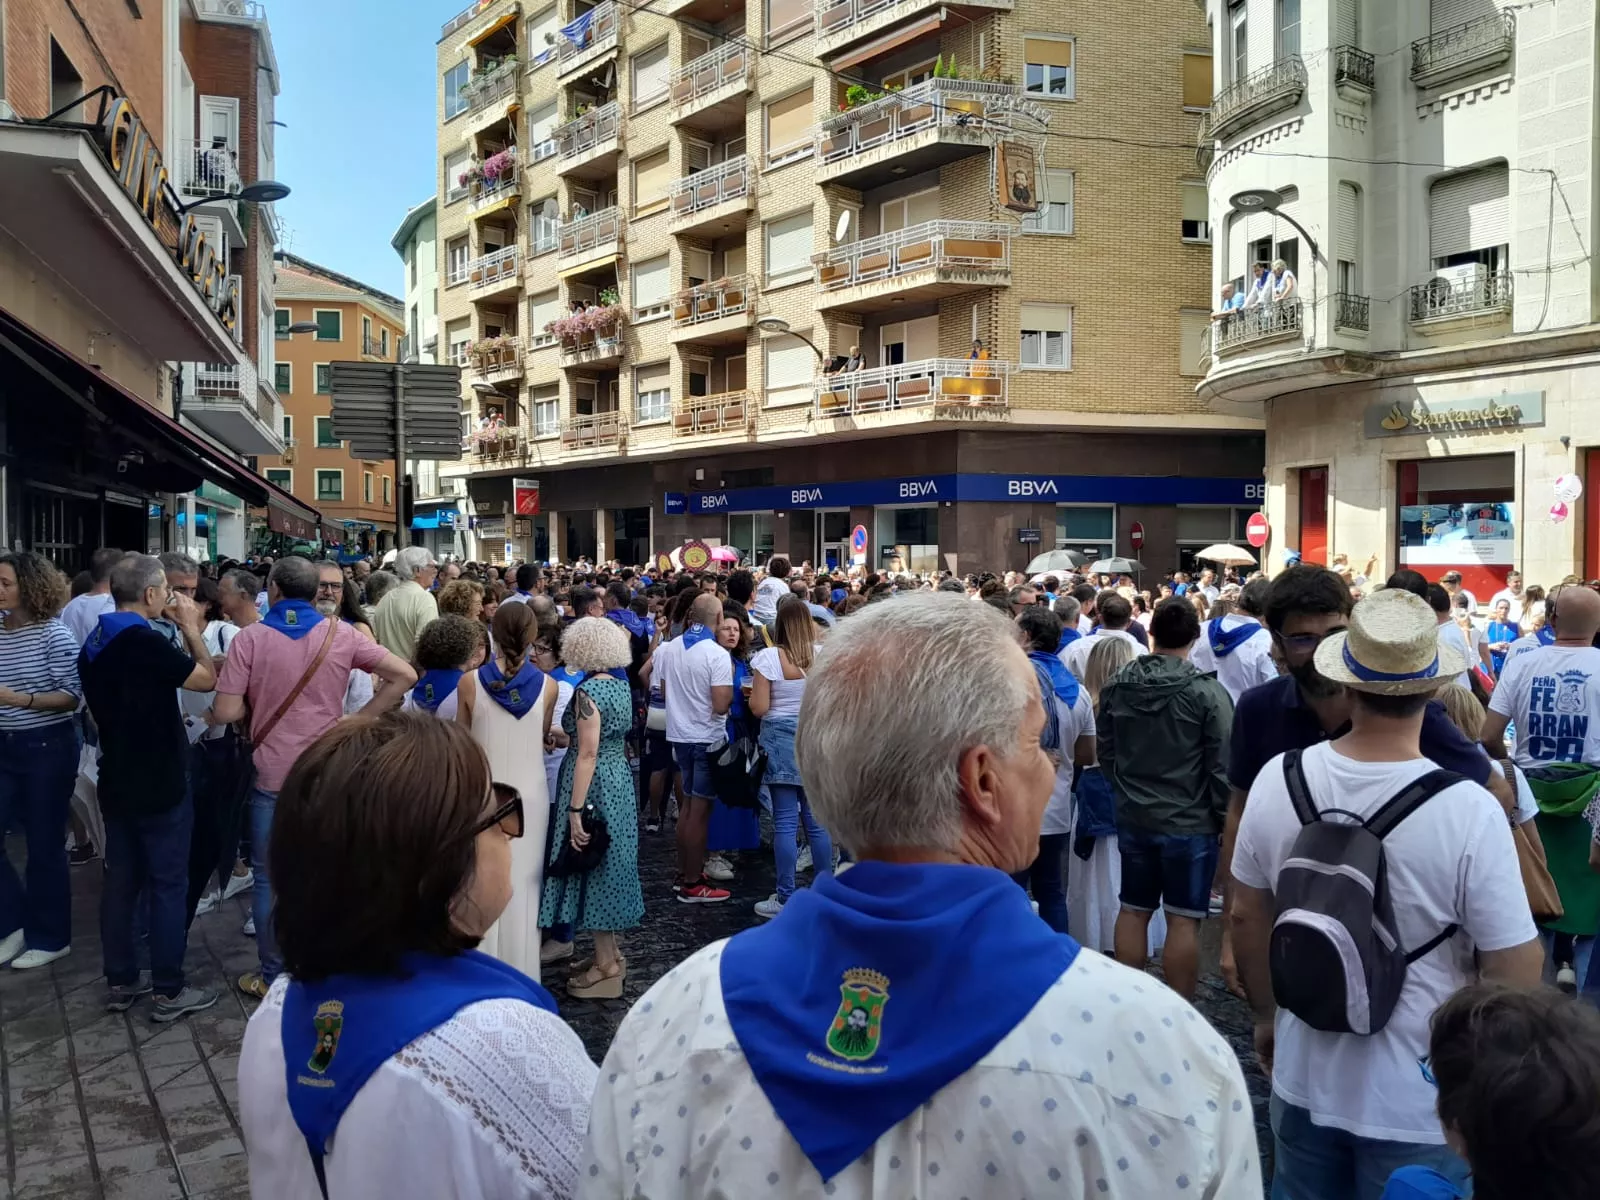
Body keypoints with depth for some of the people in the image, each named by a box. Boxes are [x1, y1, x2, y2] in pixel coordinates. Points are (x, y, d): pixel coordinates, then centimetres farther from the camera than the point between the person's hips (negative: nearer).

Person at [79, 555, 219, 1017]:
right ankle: (169, 991, 7)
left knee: (121, 881, 14)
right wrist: (190, 628, -4)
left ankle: (120, 982, 22)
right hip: (159, 785, -8)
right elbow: (208, 680, -14)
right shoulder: (144, 641, -22)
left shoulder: (94, 643, 7)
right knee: (168, 885, 0)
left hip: (117, 783, 8)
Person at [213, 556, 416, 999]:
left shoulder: (250, 638, -9)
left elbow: (226, 712, -13)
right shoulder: (340, 634, -4)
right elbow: (404, 675, -8)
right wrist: (358, 720, -2)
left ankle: (272, 976, 20)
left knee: (271, 877, 11)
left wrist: (257, 703, 8)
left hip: (272, 776, -2)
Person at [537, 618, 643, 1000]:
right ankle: (611, 953, 26)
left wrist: (575, 809, -21)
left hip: (594, 785, -9)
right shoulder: (621, 685, 7)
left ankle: (606, 966, 7)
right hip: (620, 780, 9)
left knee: (593, 868, 0)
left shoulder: (588, 691, -18)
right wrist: (567, 735, 27)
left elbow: (587, 754, -22)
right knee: (610, 866, 16)